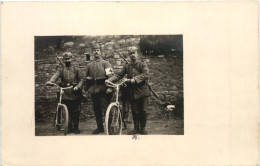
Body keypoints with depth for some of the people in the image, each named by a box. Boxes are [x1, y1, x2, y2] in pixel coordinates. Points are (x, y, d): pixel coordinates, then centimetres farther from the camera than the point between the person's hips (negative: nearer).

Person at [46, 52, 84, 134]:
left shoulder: (76, 69, 8)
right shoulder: (61, 70, 8)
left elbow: (81, 79, 3)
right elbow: (55, 76, -10)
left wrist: (78, 86, -15)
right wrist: (50, 81, -31)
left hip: (75, 93, -1)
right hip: (65, 94, 1)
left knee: (76, 112, 3)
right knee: (67, 112, 4)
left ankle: (76, 128, 14)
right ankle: (69, 127, 16)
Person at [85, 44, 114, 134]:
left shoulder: (105, 63, 2)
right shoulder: (89, 65, 17)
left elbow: (110, 75, -12)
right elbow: (86, 77, 30)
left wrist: (109, 87, -22)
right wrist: (88, 78, 8)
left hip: (103, 90, -5)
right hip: (93, 90, 5)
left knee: (106, 110, -6)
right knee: (96, 110, 9)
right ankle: (99, 127, 20)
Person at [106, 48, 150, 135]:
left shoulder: (142, 64, 1)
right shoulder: (127, 66, 11)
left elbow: (145, 74, -15)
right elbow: (119, 75, 8)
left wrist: (134, 79, -27)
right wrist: (109, 80, -7)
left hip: (142, 91, -3)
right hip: (132, 92, 3)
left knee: (143, 111, 2)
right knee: (134, 111, 6)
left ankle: (143, 128, 16)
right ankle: (136, 128, 19)